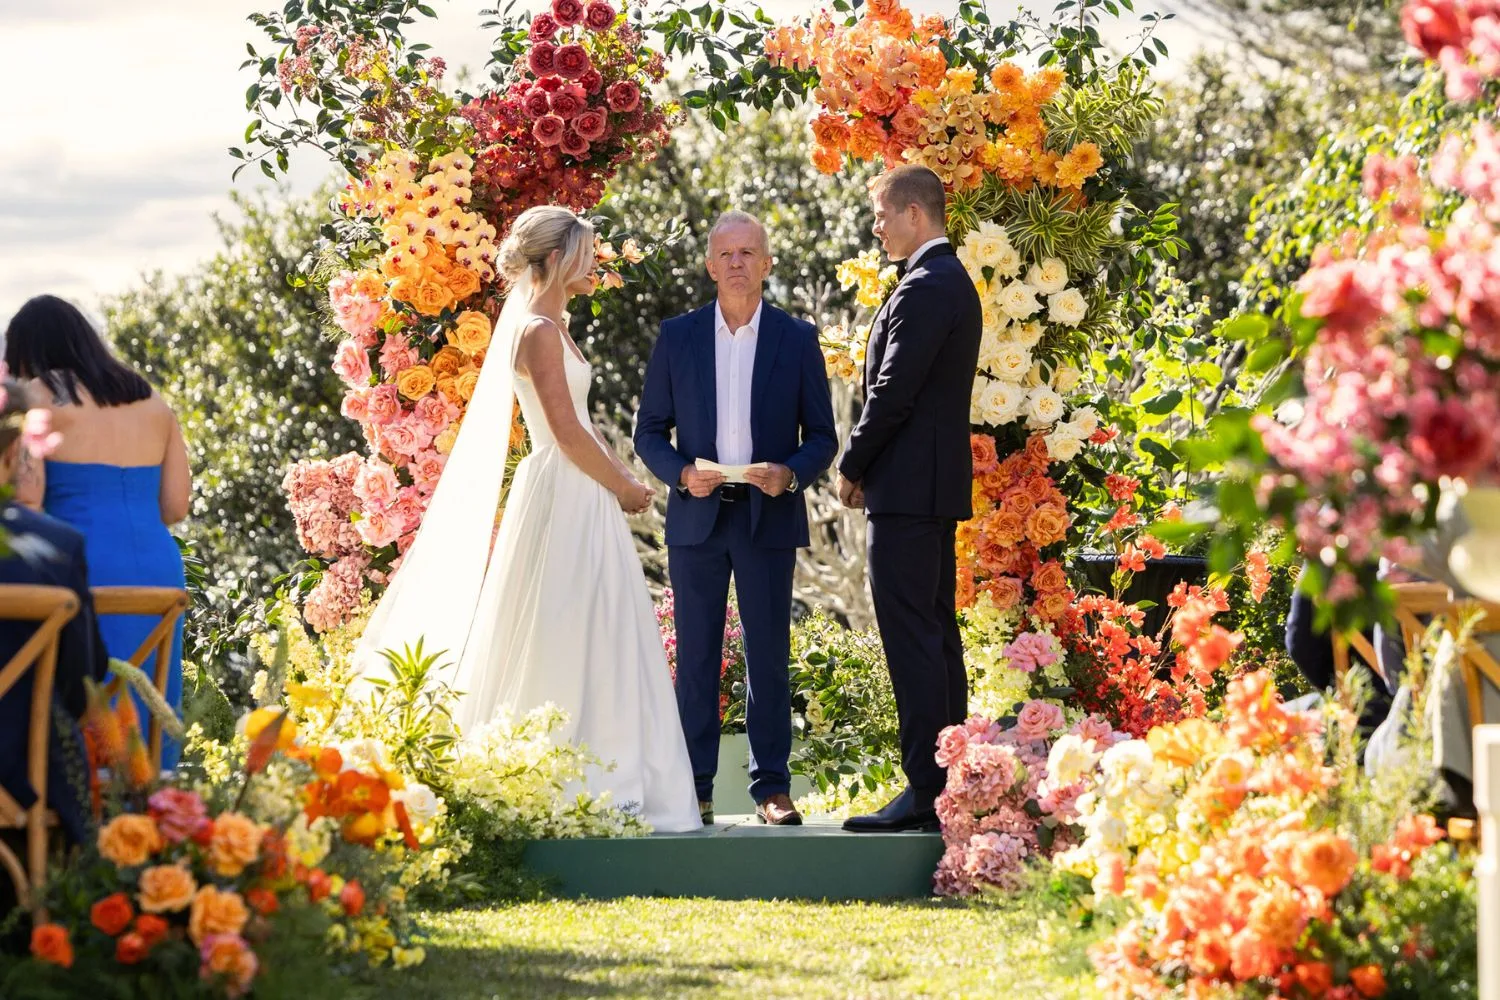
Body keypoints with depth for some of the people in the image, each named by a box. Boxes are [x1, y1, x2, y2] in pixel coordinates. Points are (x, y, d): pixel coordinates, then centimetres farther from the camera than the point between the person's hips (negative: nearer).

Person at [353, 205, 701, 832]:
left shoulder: (550, 327, 16)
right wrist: (624, 487, -7)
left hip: (577, 497, 10)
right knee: (566, 641, -7)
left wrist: (622, 479, 9)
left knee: (595, 644, 10)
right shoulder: (539, 331, -14)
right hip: (564, 498, -10)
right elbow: (567, 433, -18)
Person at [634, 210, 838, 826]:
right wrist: (681, 472, -11)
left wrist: (790, 474, -13)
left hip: (768, 517, -1)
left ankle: (772, 787, 7)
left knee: (769, 654, 1)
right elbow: (650, 431, 8)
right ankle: (693, 787, 6)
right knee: (696, 655, 2)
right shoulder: (677, 337, 6)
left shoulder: (797, 340, 5)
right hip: (697, 518, 1)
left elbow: (822, 436, 6)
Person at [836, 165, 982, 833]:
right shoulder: (954, 283, 17)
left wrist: (854, 466, -6)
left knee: (912, 639, -10)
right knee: (937, 636, 12)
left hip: (907, 488, -11)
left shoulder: (924, 289, -15)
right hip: (940, 485, 11)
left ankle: (925, 792, -12)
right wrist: (868, 465, 14)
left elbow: (893, 392, -19)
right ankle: (951, 786, 15)